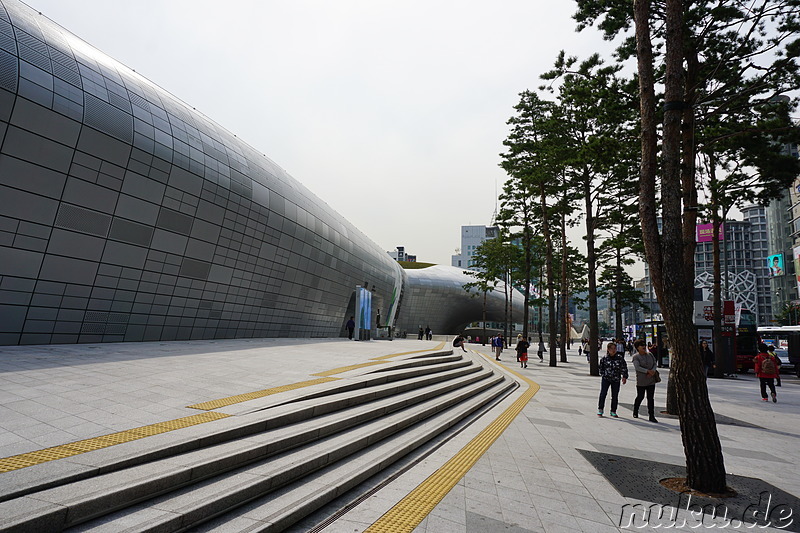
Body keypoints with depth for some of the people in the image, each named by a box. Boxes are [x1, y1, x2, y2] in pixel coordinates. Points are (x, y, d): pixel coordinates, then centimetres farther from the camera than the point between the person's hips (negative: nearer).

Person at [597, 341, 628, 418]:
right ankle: (600, 410, 8)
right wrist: (603, 375, 5)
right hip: (605, 379, -1)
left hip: (616, 380, 1)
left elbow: (624, 368, 3)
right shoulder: (604, 358, -4)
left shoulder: (620, 358, -4)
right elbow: (601, 368, 9)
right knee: (603, 394, -5)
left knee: (615, 396, 7)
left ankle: (613, 412, 21)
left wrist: (624, 377, 0)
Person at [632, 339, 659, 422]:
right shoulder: (635, 357, -7)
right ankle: (635, 412, 27)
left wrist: (653, 371, -10)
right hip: (641, 381, -3)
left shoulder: (650, 355, 8)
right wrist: (648, 371, -23)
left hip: (651, 380, 4)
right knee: (640, 397, 6)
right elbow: (637, 367, -17)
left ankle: (652, 416, 7)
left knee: (651, 398, 2)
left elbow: (655, 364, 8)